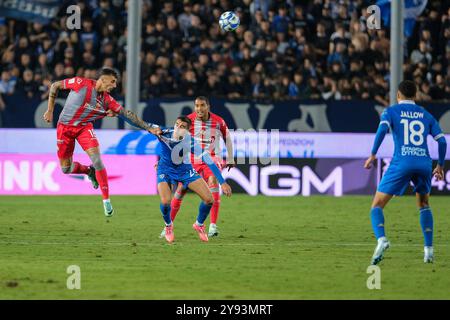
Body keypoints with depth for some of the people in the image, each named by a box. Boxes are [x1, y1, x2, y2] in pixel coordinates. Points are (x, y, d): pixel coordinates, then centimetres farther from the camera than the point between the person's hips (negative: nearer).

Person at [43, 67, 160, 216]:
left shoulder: (107, 100, -7)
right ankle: (89, 171, 31)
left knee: (97, 160, -19)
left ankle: (106, 200, -11)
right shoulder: (81, 84, -17)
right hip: (64, 127, -1)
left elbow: (127, 114, -3)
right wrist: (50, 110, -6)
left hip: (84, 127, 1)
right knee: (66, 169, -2)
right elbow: (55, 86, -6)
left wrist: (149, 128, -6)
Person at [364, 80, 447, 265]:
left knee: (377, 206, 2)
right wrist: (440, 165, 25)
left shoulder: (391, 111, 10)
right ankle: (429, 249, 15)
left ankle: (381, 239, -27)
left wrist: (373, 155, -11)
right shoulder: (426, 115, 19)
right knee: (424, 205, 26)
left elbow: (383, 128, -10)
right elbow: (442, 140, 13)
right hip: (424, 163, 3)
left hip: (401, 163, -3)